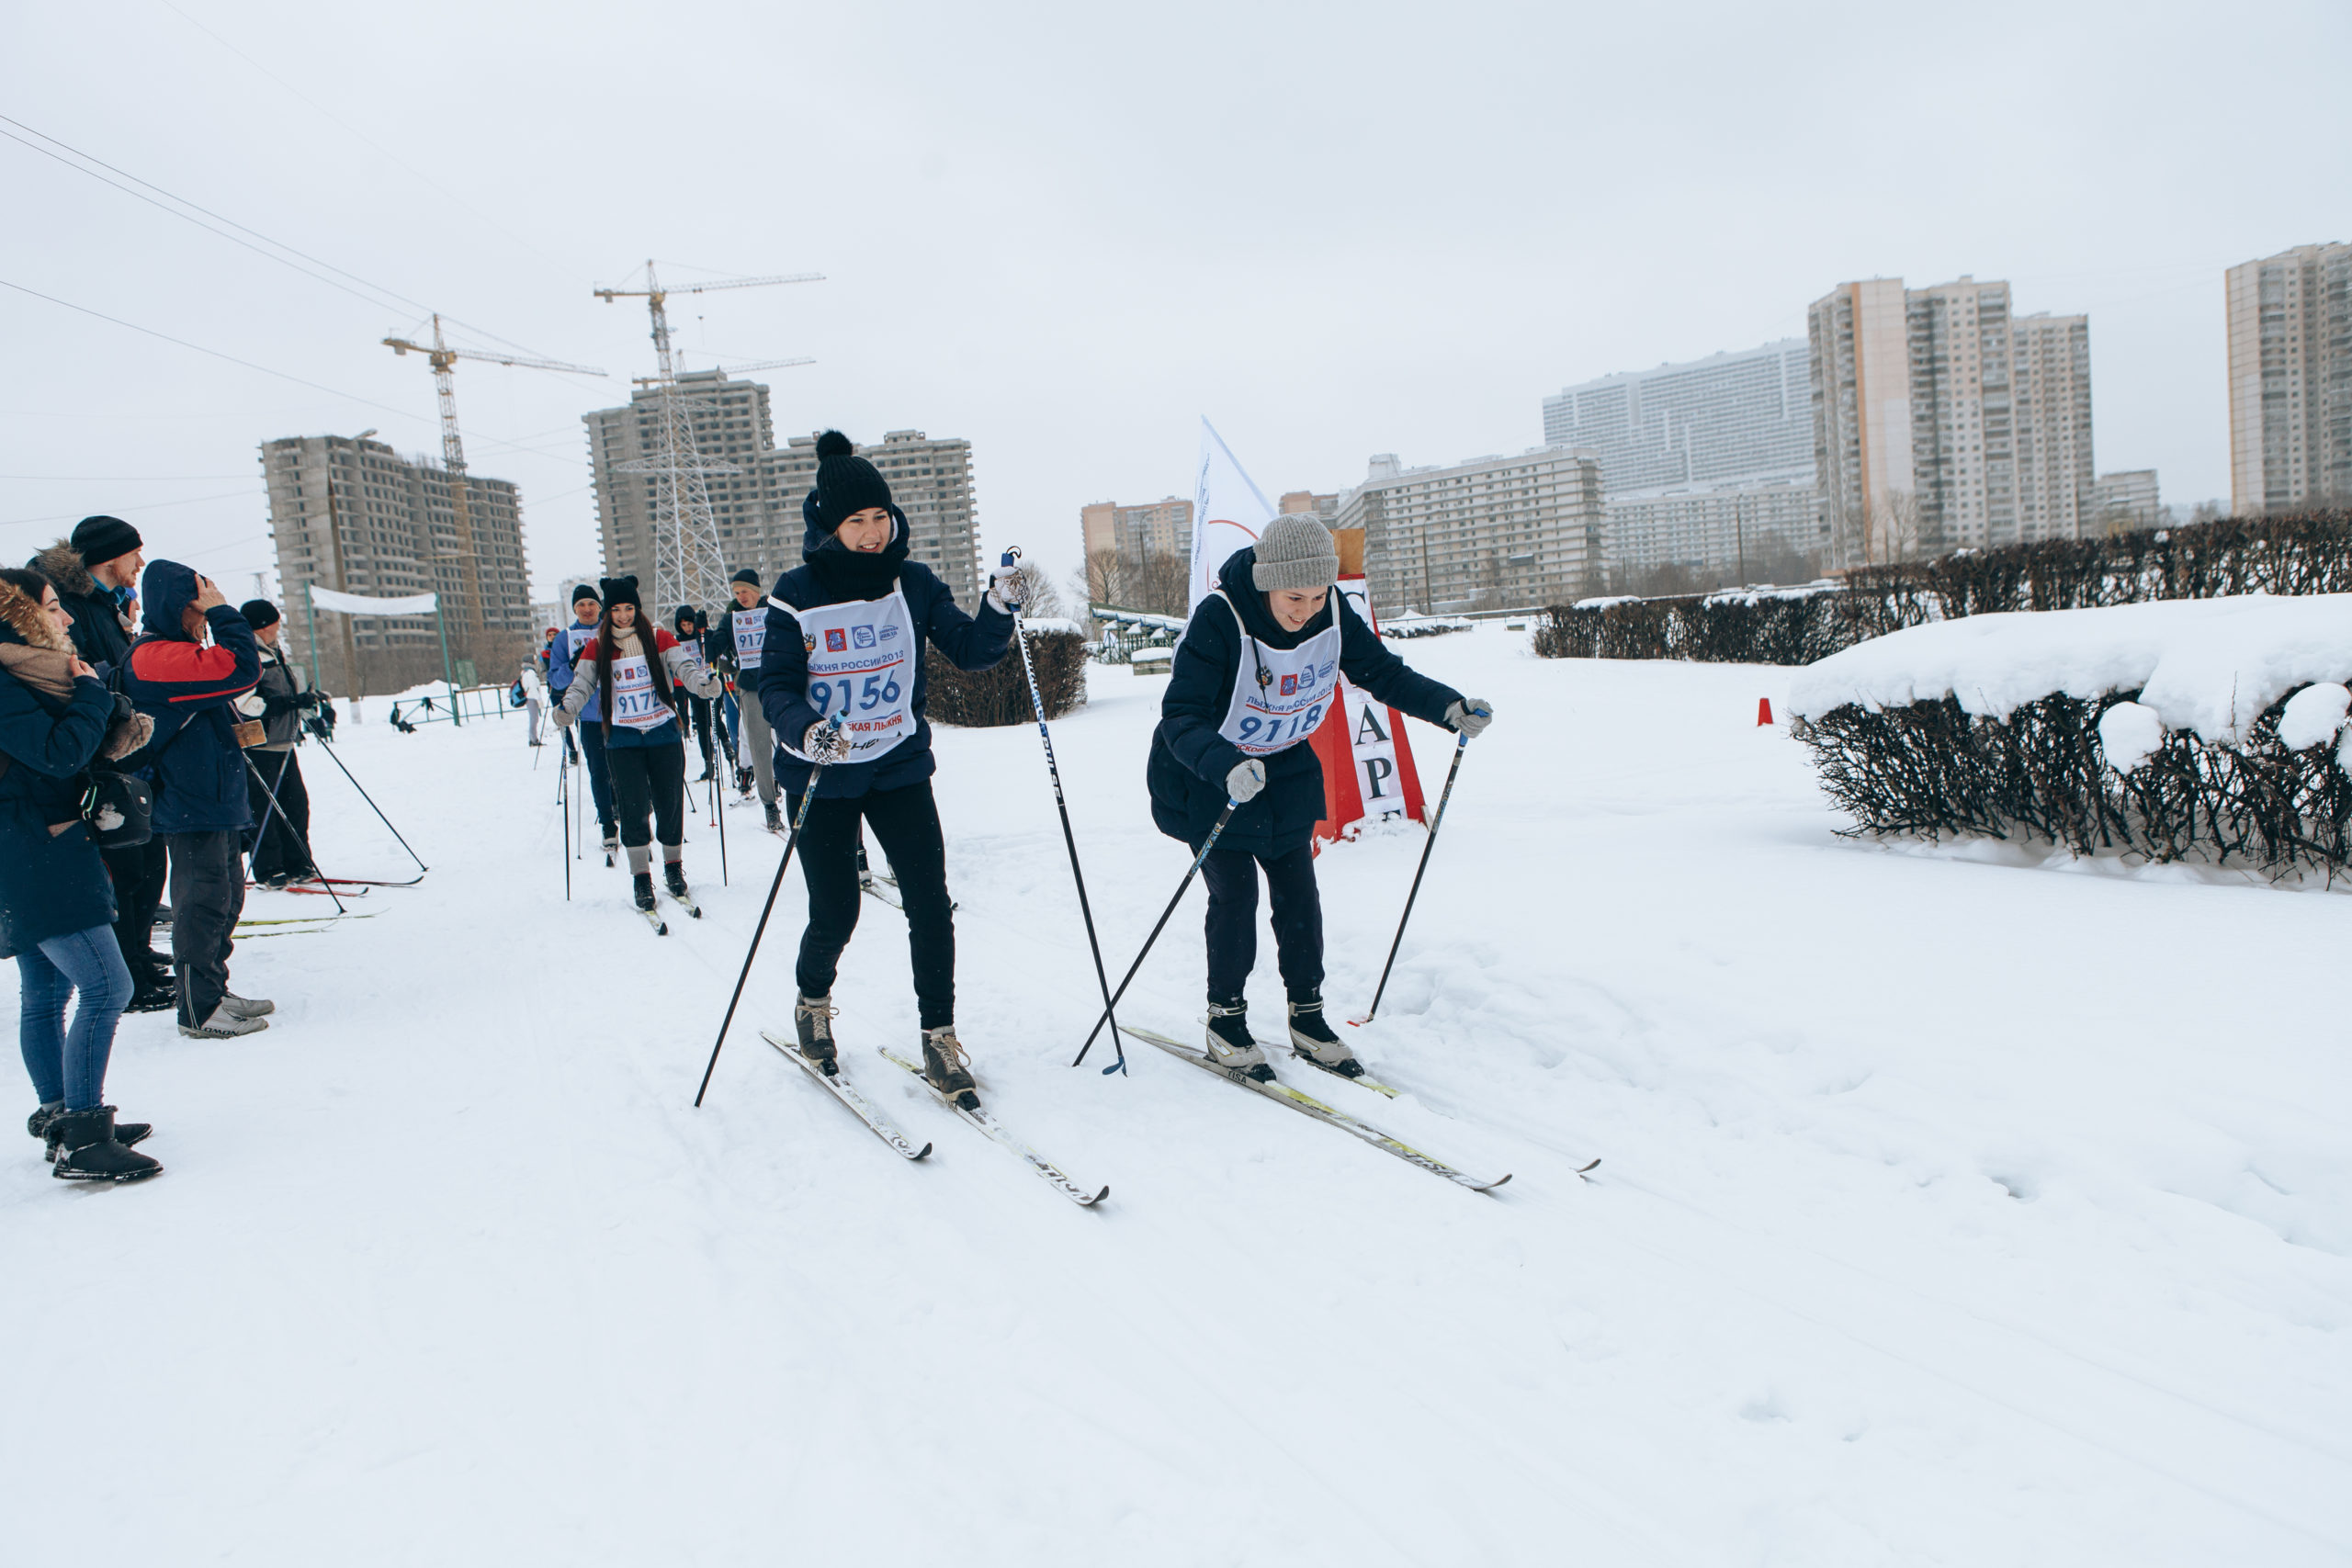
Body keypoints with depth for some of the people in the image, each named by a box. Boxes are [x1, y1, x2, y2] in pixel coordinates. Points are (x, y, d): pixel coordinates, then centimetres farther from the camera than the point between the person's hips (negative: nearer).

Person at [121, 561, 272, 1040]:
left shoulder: (181, 652, 18)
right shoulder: (154, 658, -16)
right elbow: (240, 669, -28)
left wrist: (237, 729, 13)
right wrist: (221, 612, -17)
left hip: (219, 801, 11)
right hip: (191, 807, -11)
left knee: (226, 897, 17)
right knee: (204, 902, -5)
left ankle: (215, 991, 27)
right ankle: (199, 1011, 3)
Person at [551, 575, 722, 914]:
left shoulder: (658, 638, 1)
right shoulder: (597, 646, 4)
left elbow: (684, 667, -11)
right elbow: (582, 683, -4)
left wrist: (704, 682, -32)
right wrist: (569, 709, -23)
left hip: (664, 735, 0)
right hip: (622, 741, 0)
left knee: (670, 805, 3)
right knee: (632, 808, -7)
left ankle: (674, 868, 22)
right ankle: (641, 879, 5)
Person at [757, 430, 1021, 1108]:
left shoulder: (914, 583, -1)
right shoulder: (798, 592, -8)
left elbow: (970, 651, -4)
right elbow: (776, 685, -9)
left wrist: (1000, 606, -23)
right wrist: (805, 729, -29)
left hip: (899, 768, 2)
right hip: (821, 777, -2)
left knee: (930, 903, -6)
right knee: (835, 915, 3)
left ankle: (940, 1037, 8)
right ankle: (812, 1002, 36)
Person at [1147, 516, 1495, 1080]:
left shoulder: (1334, 615, -15)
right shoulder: (1218, 621, -31)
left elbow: (1382, 672, -3)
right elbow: (1181, 717, -34)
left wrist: (1449, 706, -17)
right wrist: (1226, 766, -52)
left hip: (1285, 770, 5)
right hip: (1208, 775, -5)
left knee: (1298, 891, 4)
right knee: (1235, 892, -8)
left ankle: (1307, 1016, 18)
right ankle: (1225, 1020, 10)